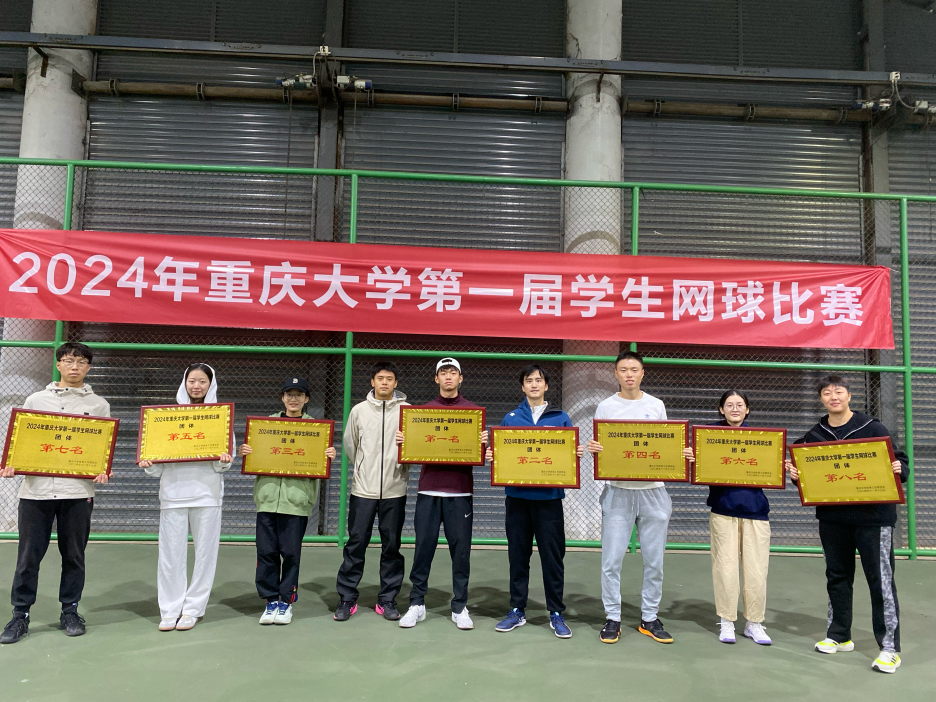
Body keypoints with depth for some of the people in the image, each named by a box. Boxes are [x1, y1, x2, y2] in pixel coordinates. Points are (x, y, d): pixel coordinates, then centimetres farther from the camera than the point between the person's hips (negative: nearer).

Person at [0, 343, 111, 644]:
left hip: (78, 490, 0)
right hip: (35, 488, 1)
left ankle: (70, 611, 21)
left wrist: (103, 471, -9)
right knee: (28, 555, 5)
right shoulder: (36, 400, 11)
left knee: (73, 555, 8)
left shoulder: (99, 404, 9)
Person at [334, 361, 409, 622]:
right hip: (363, 488, 1)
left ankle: (387, 600, 19)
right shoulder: (359, 410, 7)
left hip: (394, 490, 0)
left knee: (392, 546, 7)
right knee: (355, 544, 4)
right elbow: (349, 444, 14)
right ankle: (347, 599, 16)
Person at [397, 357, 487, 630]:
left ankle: (460, 607, 13)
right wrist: (402, 440, -8)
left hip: (460, 490, -1)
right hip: (429, 489, 1)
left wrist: (484, 444, -14)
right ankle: (417, 604, 15)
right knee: (423, 546, 4)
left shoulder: (473, 411, 8)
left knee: (461, 549, 2)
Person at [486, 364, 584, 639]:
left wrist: (577, 453, -14)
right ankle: (517, 611, 22)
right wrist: (492, 456, -10)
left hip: (549, 496, -1)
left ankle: (556, 614, 16)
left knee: (552, 556, 3)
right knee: (518, 555, 9)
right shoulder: (510, 418, 9)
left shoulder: (560, 418, 7)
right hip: (517, 495, 1)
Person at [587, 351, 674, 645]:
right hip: (618, 491, -1)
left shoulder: (656, 406, 8)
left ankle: (649, 618, 22)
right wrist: (593, 449, -17)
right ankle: (612, 619, 13)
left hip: (652, 491, 2)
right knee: (612, 560, -1)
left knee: (654, 560, 7)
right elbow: (598, 448, 5)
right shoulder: (605, 407, 4)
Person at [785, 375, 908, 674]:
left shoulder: (872, 428, -3)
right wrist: (796, 475, -7)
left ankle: (890, 647, 8)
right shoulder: (814, 436, 7)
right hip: (832, 517, 4)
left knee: (881, 579, -3)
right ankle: (839, 636, 28)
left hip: (873, 515, -4)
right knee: (837, 576, 14)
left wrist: (899, 469, -21)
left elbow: (900, 461, 0)